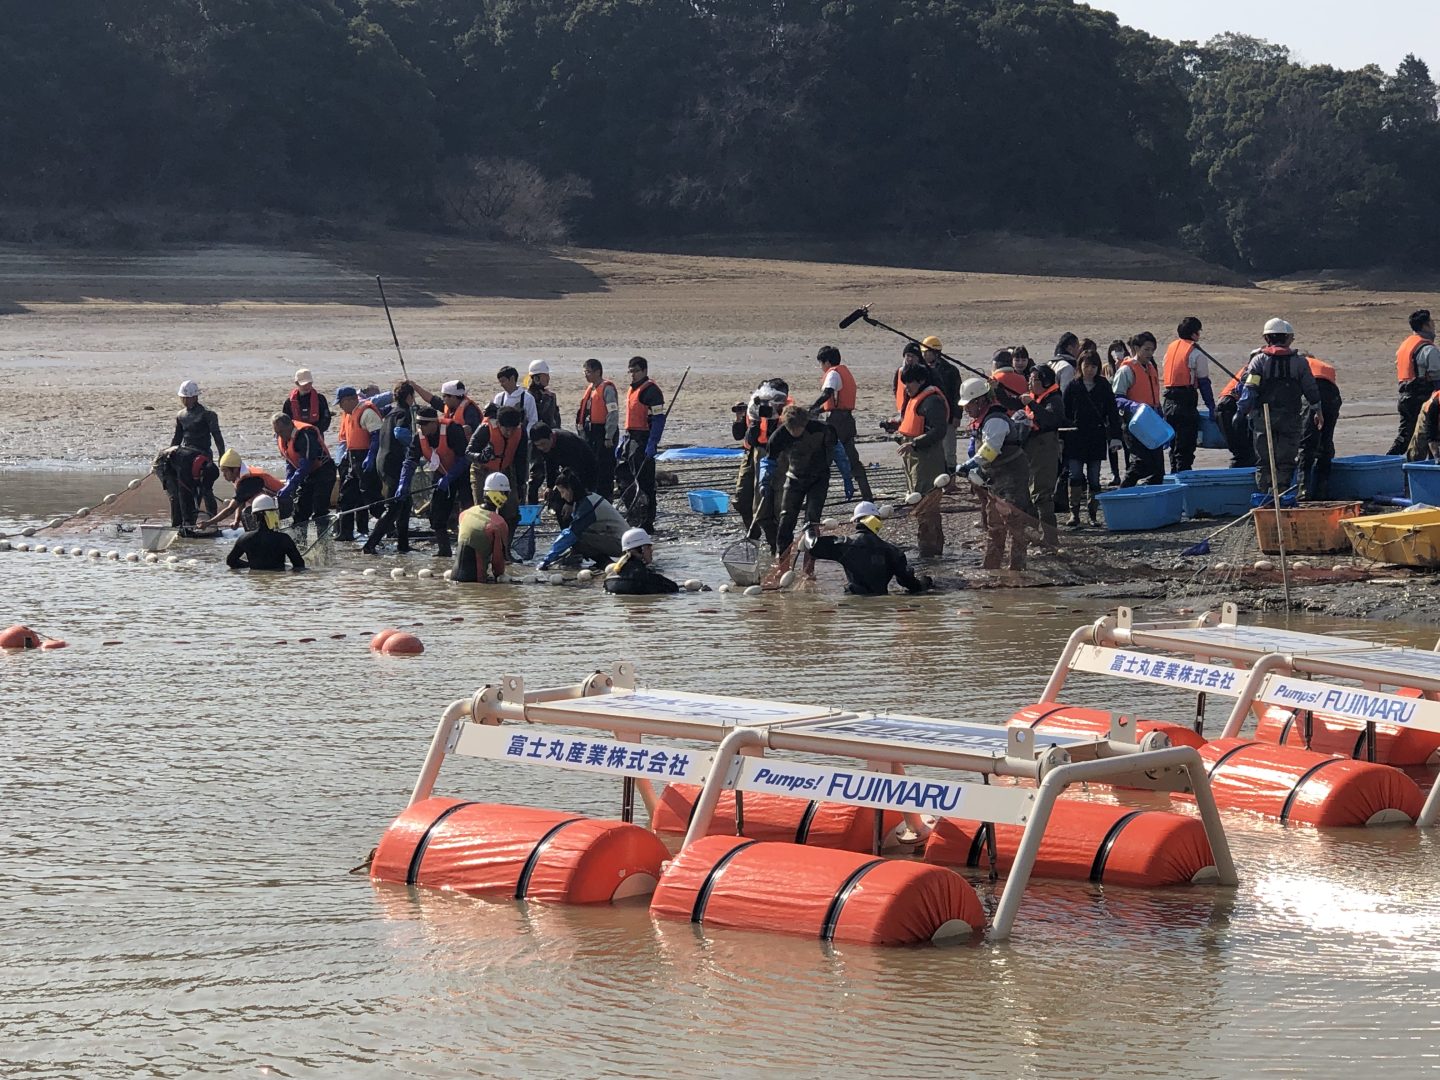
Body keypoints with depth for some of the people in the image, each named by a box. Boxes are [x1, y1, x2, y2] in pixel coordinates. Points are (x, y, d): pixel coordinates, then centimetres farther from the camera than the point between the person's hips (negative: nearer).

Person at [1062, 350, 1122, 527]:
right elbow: (1064, 413, 4)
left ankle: (1093, 513, 12)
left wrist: (1115, 437, -1)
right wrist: (1061, 438, -1)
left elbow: (1112, 413, 6)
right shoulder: (1073, 387, 3)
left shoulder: (1104, 387, 5)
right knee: (1075, 475, -9)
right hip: (1075, 438, -1)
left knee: (1094, 478, 4)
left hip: (1096, 439, 1)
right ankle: (1074, 513, -7)